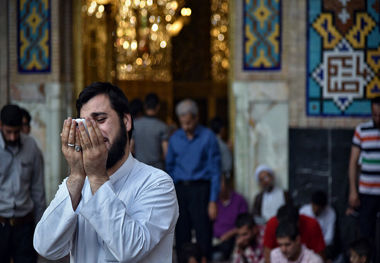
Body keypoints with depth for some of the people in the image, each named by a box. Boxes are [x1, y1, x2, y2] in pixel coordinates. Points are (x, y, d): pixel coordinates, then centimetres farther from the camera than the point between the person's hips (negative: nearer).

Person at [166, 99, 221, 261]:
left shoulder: (208, 137, 0)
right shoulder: (175, 139, 11)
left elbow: (215, 170, -1)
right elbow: (170, 167, 15)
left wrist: (213, 201, -7)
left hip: (200, 189, -4)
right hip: (180, 190, 4)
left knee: (203, 237, -8)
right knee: (181, 237, 3)